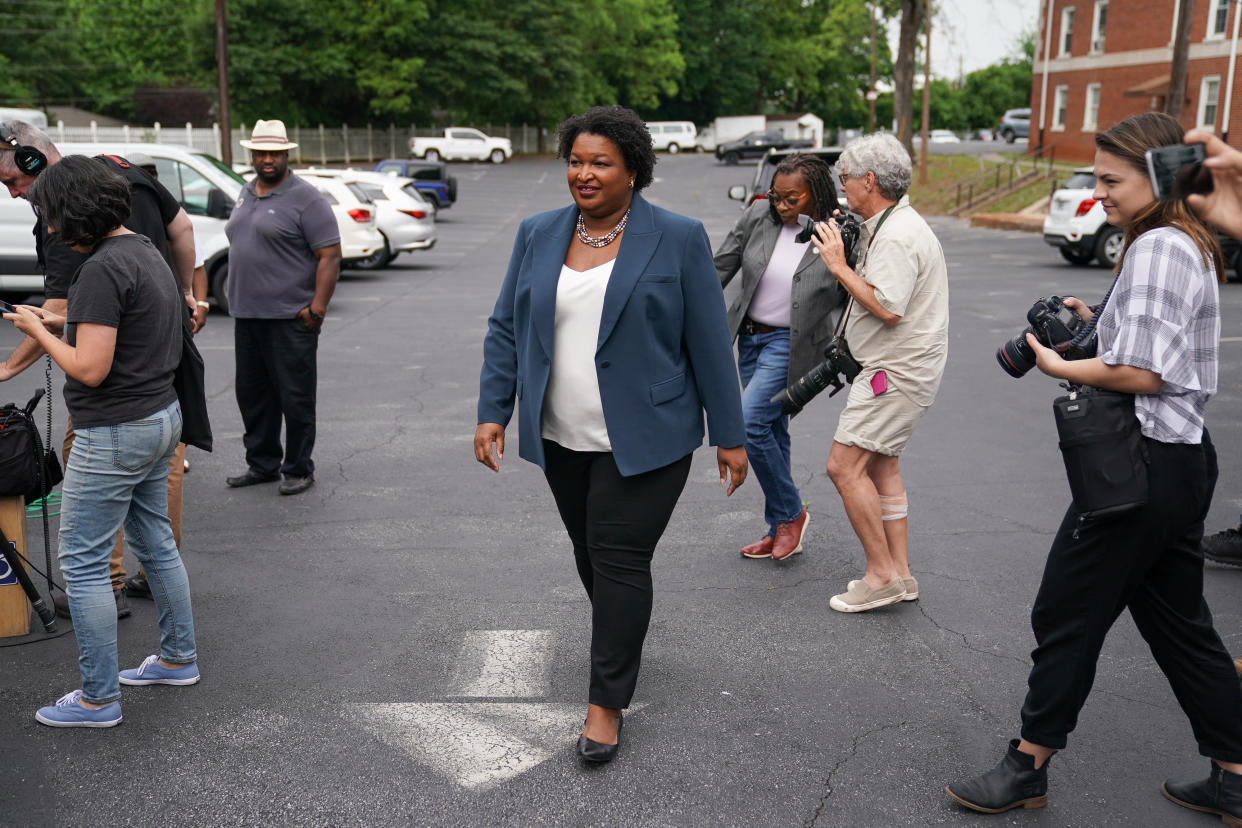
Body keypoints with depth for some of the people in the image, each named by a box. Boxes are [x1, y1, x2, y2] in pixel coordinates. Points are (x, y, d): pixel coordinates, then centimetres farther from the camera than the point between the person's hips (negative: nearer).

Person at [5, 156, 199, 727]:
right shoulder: (145, 251, 10)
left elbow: (91, 369, -23)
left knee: (82, 562, 1)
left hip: (115, 433, -10)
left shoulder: (101, 269, -20)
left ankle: (98, 698, 11)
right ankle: (178, 658, 33)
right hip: (161, 416, 10)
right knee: (154, 541, 20)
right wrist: (66, 325, 10)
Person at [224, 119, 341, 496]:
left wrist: (317, 309, -19)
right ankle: (262, 464, 27)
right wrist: (237, 300, 17)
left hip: (290, 319, -8)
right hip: (246, 316, 8)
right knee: (252, 395, 14)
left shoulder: (305, 198, -9)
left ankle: (298, 470, 10)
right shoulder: (246, 194, 16)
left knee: (295, 397, -1)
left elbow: (330, 255, -13)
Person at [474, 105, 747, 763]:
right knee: (590, 551, 16)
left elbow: (710, 344, -5)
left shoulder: (678, 239, -6)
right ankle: (624, 635, 41)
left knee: (620, 559, -4)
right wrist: (492, 412, -2)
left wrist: (730, 436, -4)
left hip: (643, 438, -4)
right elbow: (505, 329, 8)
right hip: (562, 438, 5)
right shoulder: (538, 235, 6)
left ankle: (607, 702, 6)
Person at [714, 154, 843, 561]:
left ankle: (791, 512, 5)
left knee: (748, 424, -17)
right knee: (772, 431, 13)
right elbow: (721, 267, 3)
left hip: (790, 343, -5)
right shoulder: (758, 216, -4)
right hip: (750, 336, 6)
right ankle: (779, 529, 25)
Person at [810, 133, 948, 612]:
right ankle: (899, 573, 21)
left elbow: (886, 308, -27)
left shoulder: (896, 237, -19)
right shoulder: (895, 226, 15)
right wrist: (844, 262, 12)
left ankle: (882, 574, -4)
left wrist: (839, 266, -17)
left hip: (897, 372, -11)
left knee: (844, 465, -11)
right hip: (898, 367, 11)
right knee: (881, 466, 15)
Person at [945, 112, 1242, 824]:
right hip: (1183, 455, 10)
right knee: (1179, 623, 17)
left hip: (1144, 464, -10)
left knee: (1067, 614, 2)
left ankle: (1027, 768, 16)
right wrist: (1099, 326, 9)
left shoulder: (1158, 248, -16)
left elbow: (1142, 373, -24)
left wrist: (1059, 365, -11)